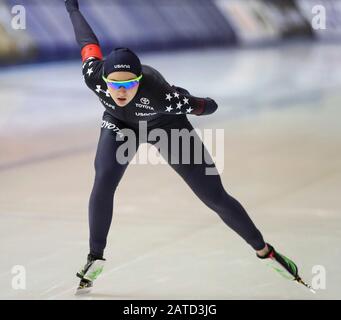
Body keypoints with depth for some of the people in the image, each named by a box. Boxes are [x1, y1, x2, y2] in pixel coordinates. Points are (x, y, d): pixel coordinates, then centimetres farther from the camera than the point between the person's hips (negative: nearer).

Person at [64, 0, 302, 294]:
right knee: (103, 184, -19)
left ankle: (264, 250, 16)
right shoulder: (94, 75, -36)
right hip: (120, 123, 2)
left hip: (165, 123, -2)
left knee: (215, 196, -1)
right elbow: (89, 40, -15)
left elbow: (198, 105, -24)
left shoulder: (161, 93, -45)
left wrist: (209, 106, -3)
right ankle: (95, 258, 1)